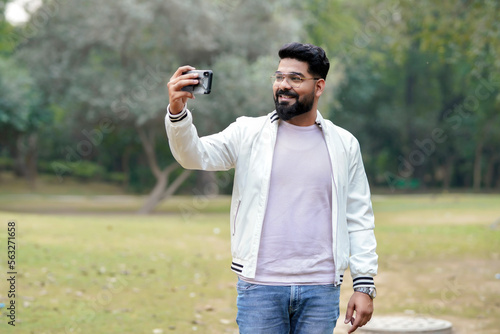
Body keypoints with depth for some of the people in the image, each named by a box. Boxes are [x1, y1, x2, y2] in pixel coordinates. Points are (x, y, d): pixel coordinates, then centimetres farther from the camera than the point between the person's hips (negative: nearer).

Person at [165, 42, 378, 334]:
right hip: (260, 288, -1)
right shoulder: (249, 133, 4)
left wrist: (365, 286, 1)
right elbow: (196, 156, -9)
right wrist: (177, 111, -28)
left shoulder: (344, 145, 7)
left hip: (320, 291, 1)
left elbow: (359, 219, 7)